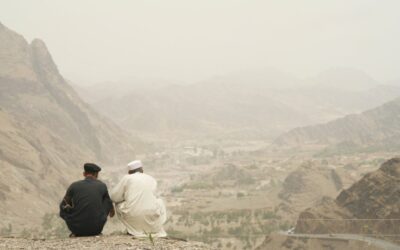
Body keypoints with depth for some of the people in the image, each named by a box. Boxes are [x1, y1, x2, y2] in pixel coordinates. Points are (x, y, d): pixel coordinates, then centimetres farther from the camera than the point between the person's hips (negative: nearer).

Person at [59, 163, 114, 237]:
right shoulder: (102, 186, 3)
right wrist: (112, 211, 48)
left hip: (76, 227, 0)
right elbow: (109, 203, 24)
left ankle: (76, 233, 18)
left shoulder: (74, 186, 0)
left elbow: (63, 206, 12)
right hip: (96, 228, 0)